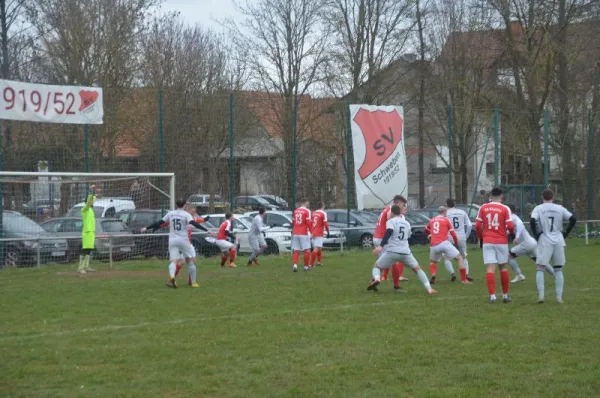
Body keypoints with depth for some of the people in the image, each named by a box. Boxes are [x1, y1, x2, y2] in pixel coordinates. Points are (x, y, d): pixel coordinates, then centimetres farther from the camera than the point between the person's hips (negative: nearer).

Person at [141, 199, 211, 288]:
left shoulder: (170, 214, 9)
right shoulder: (186, 214, -2)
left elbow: (159, 223, 11)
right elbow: (194, 223, -17)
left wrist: (147, 228, 21)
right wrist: (206, 230, -21)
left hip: (172, 240, 3)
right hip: (183, 240, -3)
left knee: (173, 260, -7)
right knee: (191, 260, 11)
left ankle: (171, 276, -36)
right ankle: (193, 282, 14)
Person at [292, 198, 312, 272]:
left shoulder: (295, 211, 11)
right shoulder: (307, 211, -6)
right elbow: (308, 223, -13)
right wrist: (311, 231, -6)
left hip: (295, 233, 5)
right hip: (304, 234, -5)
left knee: (296, 251, 6)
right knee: (307, 250, 4)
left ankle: (295, 265, -10)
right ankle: (306, 266, 6)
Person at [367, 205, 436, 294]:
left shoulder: (391, 221, 4)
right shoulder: (407, 223, 20)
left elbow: (389, 232, -16)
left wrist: (381, 246, -26)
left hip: (392, 251, -3)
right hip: (405, 252, 3)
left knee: (376, 266, 15)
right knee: (417, 268, 22)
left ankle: (376, 279, -19)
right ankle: (429, 289, 8)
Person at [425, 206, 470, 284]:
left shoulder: (432, 220, 18)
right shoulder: (446, 220, 8)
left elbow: (426, 231, 35)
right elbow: (453, 234, 6)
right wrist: (456, 244, 22)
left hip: (433, 246, 4)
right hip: (444, 243, -4)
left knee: (433, 262, 28)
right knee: (459, 258, 7)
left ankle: (433, 277, -1)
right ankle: (464, 279, -2)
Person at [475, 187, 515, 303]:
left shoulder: (483, 207, 1)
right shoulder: (505, 209, -4)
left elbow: (478, 225, 1)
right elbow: (510, 226, -9)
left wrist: (480, 237, 16)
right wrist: (512, 232, 14)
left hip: (487, 241, 1)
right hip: (501, 241, -1)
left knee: (490, 268, -4)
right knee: (503, 268, 13)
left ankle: (492, 296, -14)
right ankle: (505, 295, 19)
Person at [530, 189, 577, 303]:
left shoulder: (538, 208, 1)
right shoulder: (560, 208, 8)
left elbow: (532, 221, -14)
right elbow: (573, 219, 2)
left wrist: (536, 235, -3)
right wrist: (566, 233, 9)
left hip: (544, 241, -2)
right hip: (559, 241, 2)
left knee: (540, 269, 1)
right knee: (558, 269, 12)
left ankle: (540, 295, -13)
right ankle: (559, 296, 5)